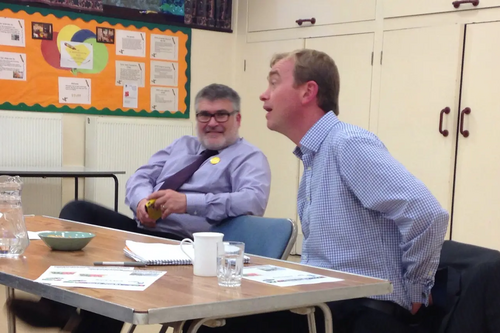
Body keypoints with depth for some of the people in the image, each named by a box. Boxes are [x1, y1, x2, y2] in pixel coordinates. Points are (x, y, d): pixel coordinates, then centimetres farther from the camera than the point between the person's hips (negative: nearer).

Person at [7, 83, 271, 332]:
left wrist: (188, 202, -27)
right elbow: (140, 177, 17)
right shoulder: (182, 145, 24)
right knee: (77, 211, -12)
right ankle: (59, 304, -26)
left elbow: (254, 200, -18)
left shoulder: (249, 157, 2)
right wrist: (142, 200, -9)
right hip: (141, 230, 8)